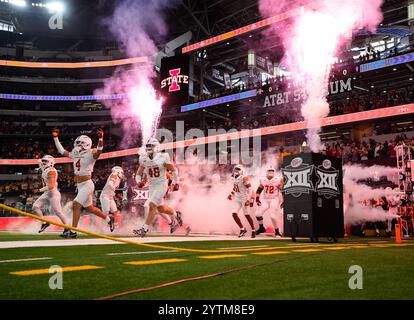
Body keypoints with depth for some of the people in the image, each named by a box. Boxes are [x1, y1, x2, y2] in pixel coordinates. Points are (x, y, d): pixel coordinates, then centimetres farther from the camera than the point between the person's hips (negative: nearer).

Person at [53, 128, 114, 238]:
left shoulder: (91, 154, -10)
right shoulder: (75, 154, 11)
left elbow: (99, 150, -30)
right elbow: (62, 151, 21)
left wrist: (101, 138, -47)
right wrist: (56, 138, 20)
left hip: (87, 184, -8)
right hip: (80, 186, 8)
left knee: (76, 205, -14)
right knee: (89, 208, 16)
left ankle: (72, 231, -7)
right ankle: (109, 219, 33)